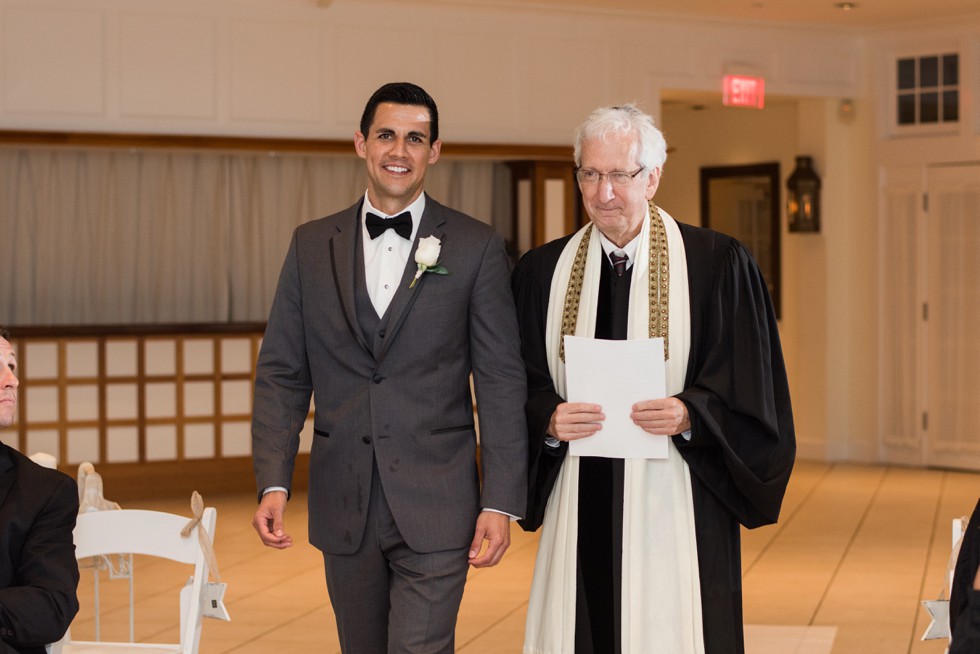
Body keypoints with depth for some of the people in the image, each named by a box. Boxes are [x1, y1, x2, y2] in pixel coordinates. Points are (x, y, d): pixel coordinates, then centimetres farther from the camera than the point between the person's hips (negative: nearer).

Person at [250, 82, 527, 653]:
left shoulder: (476, 247, 0)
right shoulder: (312, 245, 8)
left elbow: (502, 381, -2)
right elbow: (282, 373, 7)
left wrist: (502, 501, -8)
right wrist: (274, 483, -5)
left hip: (434, 508, -3)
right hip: (344, 508, 3)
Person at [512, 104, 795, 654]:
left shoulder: (719, 264, 0)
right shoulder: (543, 271, 9)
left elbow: (748, 388, -1)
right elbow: (523, 385, 10)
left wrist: (689, 415, -17)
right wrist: (549, 419, -10)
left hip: (673, 506, -2)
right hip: (580, 511, 3)